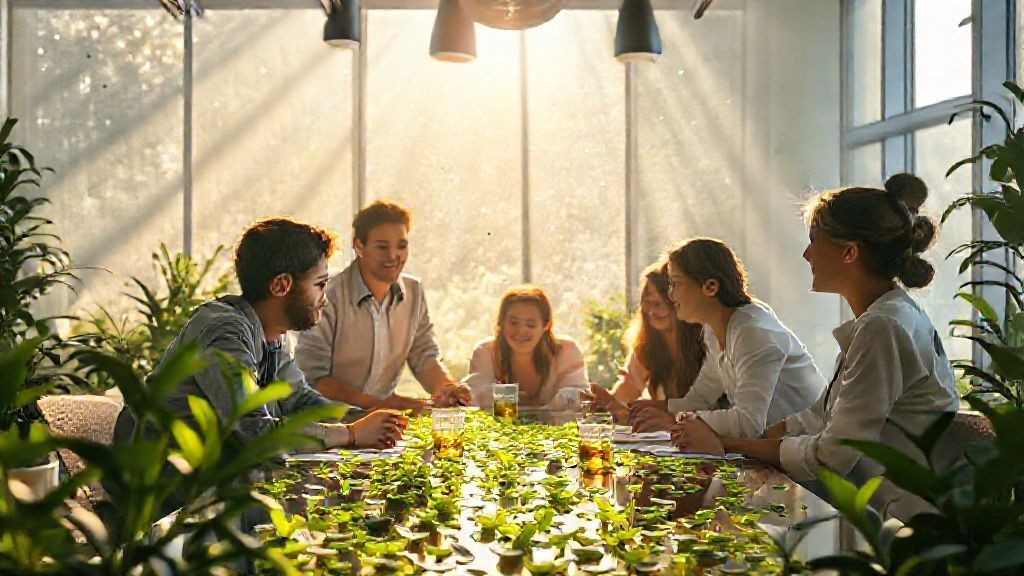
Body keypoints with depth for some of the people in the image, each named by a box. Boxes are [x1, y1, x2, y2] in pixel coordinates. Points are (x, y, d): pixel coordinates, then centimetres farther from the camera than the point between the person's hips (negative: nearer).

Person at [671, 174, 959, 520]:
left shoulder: (882, 328, -19)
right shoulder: (883, 318, 12)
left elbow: (830, 457, -20)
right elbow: (820, 418, 13)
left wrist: (726, 444, -9)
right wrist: (717, 437, 5)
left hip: (907, 527, -8)